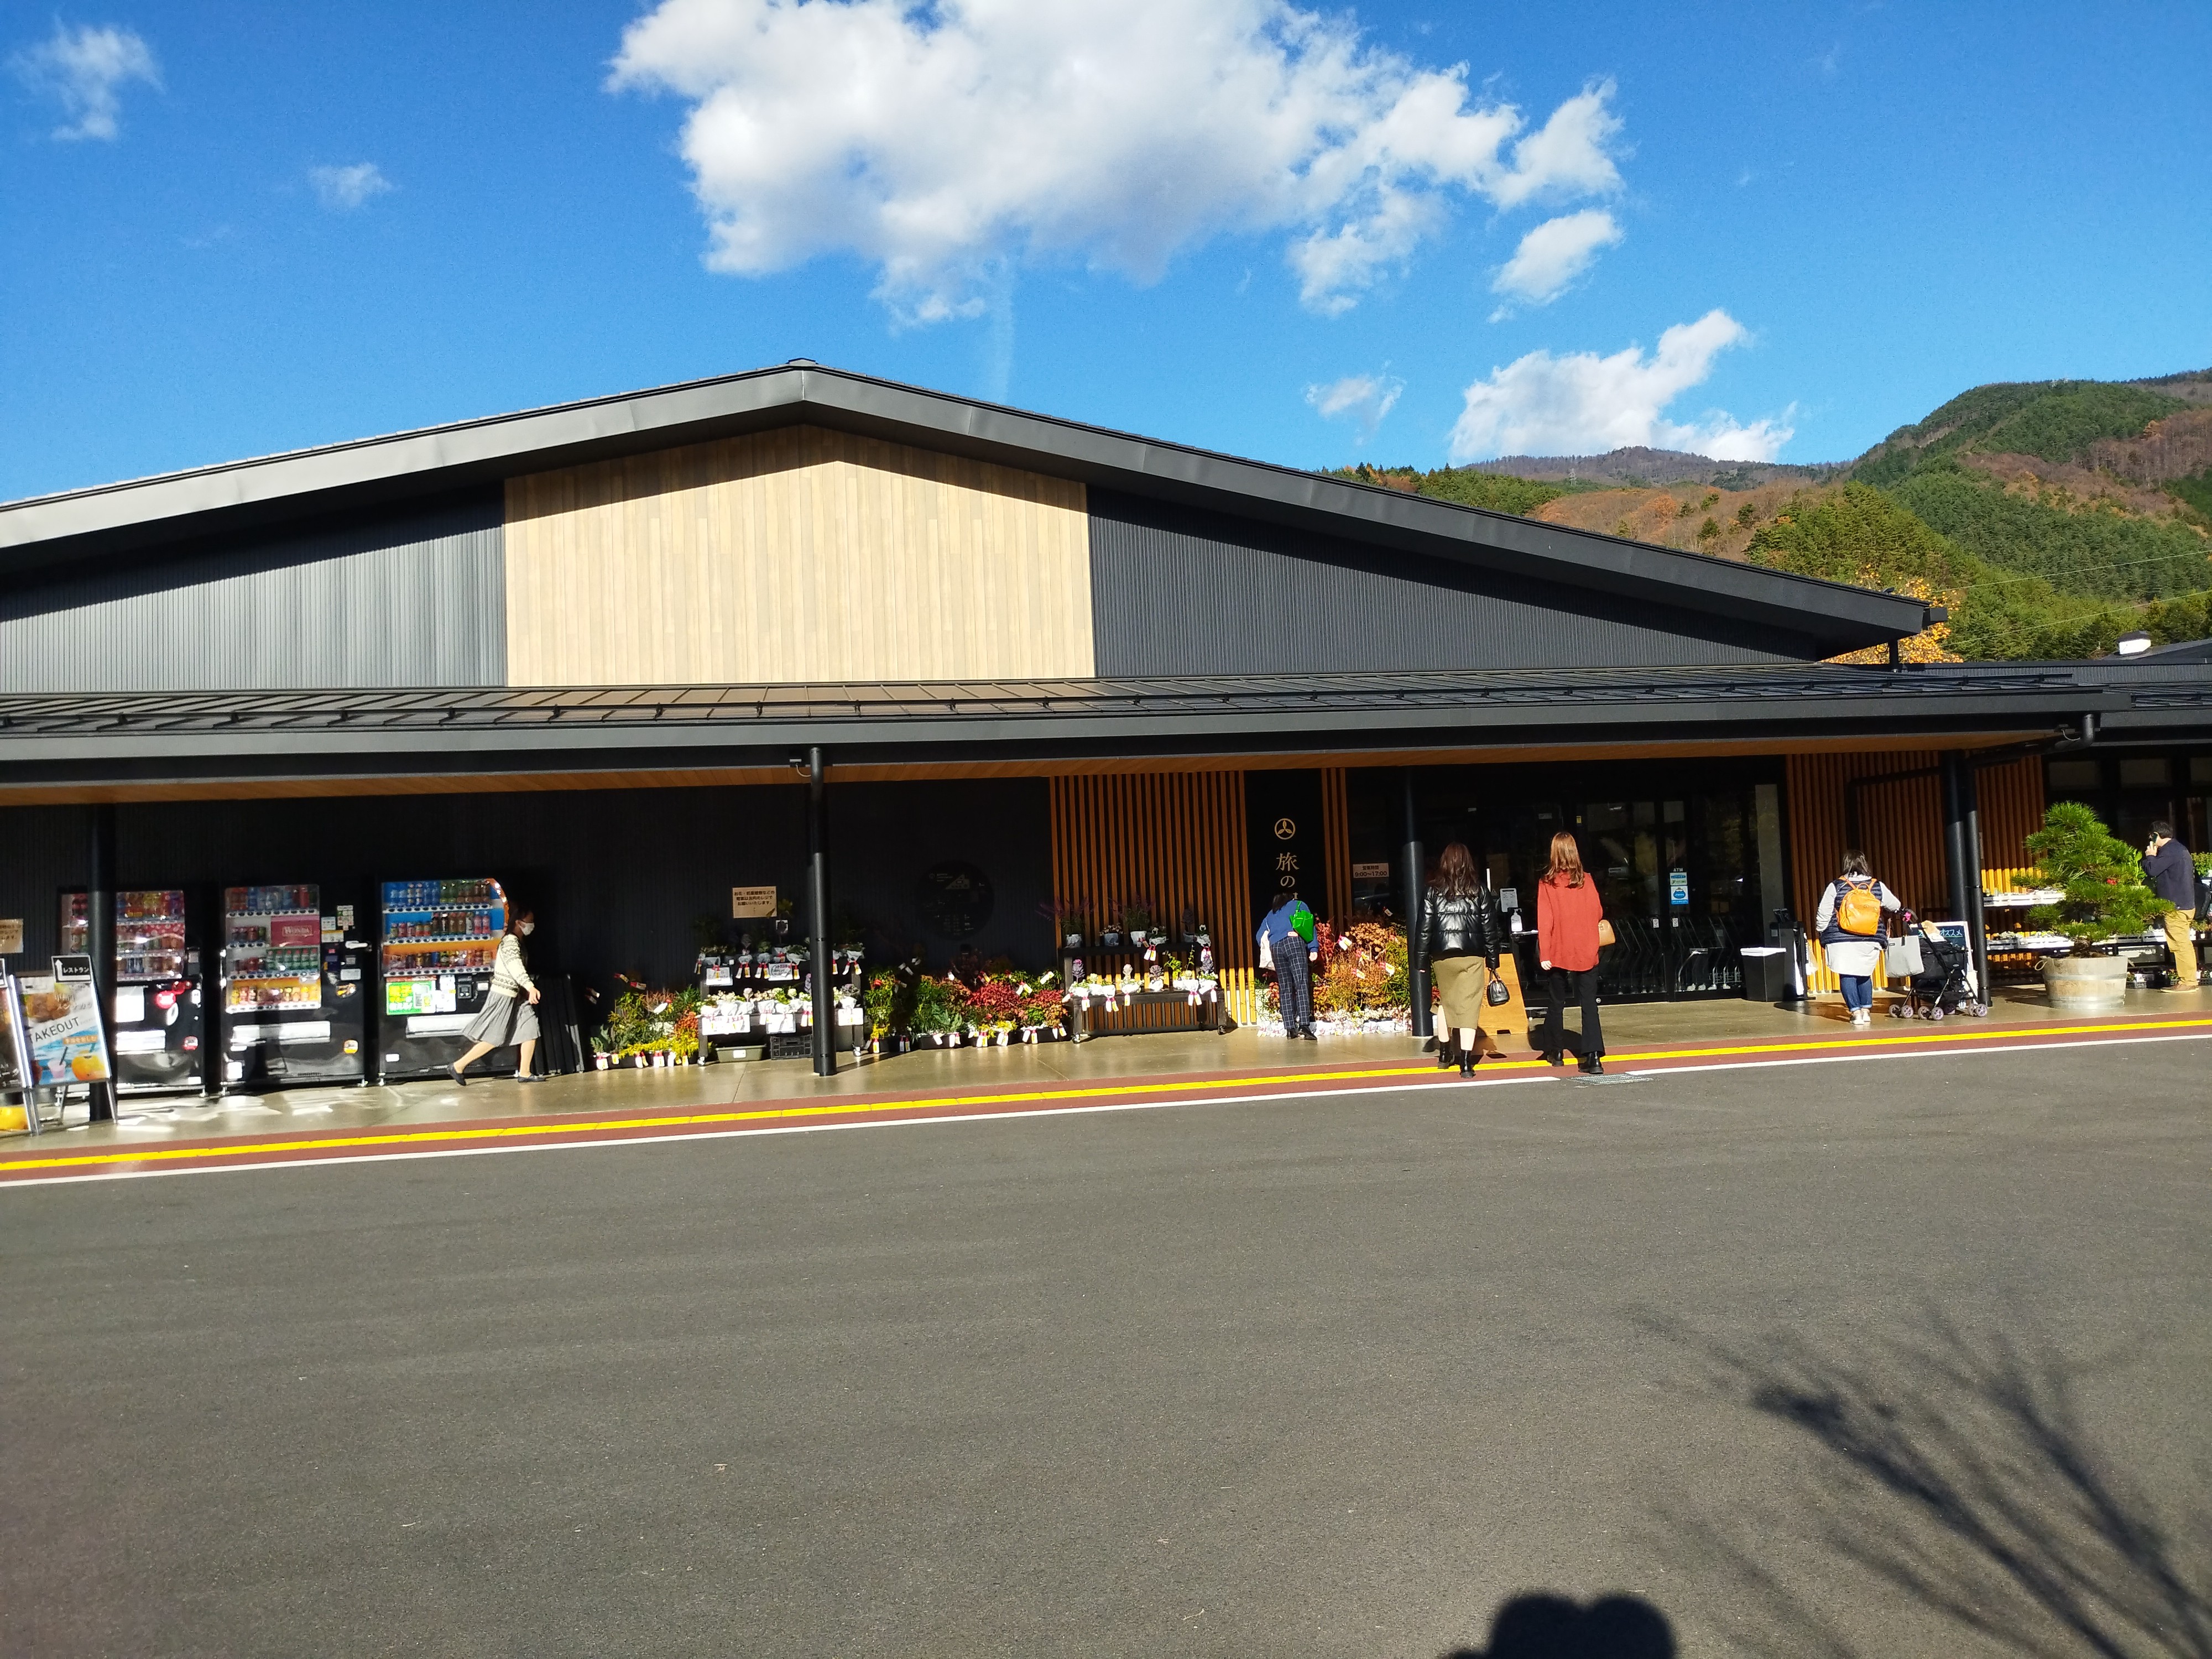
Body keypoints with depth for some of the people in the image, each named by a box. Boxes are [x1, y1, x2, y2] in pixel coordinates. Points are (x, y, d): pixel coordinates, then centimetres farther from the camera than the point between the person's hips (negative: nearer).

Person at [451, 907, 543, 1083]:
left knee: (530, 1029, 2)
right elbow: (514, 965, -30)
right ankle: (459, 1066, 6)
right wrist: (530, 987, -41)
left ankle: (524, 1073, 4)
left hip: (514, 996, 10)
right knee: (493, 1039, -6)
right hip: (503, 995, -10)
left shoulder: (518, 942, 15)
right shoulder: (511, 940, -14)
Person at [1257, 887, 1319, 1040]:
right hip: (1294, 942, -4)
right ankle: (1304, 1024, -26)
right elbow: (1310, 927, 5)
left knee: (1285, 988, 5)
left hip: (1275, 948, 4)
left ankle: (1290, 1028, 0)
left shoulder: (1271, 914, 28)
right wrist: (1314, 948, 0)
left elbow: (1260, 936, 23)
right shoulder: (1299, 905, 18)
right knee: (1302, 984, -12)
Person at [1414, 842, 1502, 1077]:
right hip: (1472, 957, -1)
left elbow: (1424, 928, 0)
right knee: (1469, 1007, 0)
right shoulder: (1478, 891, 2)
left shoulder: (1433, 891, 1)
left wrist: (1421, 961, 5)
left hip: (1443, 957, 1)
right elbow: (1490, 928, 4)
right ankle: (1466, 1063, -5)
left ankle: (1444, 1054, 27)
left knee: (1447, 1003, 20)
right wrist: (1493, 961, 10)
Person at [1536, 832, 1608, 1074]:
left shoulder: (1547, 883, -7)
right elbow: (1598, 913, 6)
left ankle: (1555, 1050, 25)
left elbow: (1545, 921, -10)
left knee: (1557, 1002, 14)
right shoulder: (1586, 880, -1)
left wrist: (1544, 954, -9)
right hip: (1586, 952, 1)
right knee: (1589, 1004, 0)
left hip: (1558, 953, -1)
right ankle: (1593, 1057, -11)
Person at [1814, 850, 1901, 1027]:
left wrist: (1821, 933, 11)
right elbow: (1896, 906, 20)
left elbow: (1822, 915, -3)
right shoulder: (1878, 887, 4)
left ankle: (1856, 1012, -2)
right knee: (1864, 975, 17)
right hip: (1870, 942, 3)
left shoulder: (1836, 887, -4)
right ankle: (1866, 1010, 17)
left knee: (1847, 975, 1)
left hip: (1841, 941, -3)